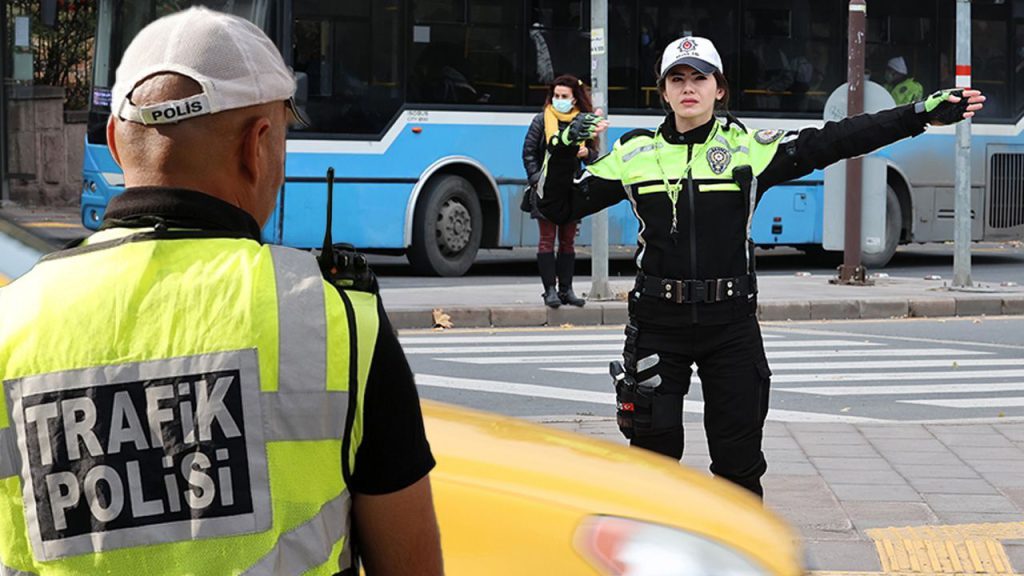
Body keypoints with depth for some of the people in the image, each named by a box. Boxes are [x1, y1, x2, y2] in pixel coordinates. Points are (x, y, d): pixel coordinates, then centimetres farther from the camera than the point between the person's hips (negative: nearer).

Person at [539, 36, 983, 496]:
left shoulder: (750, 148, 1)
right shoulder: (634, 155, 5)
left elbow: (836, 141, -2)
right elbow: (560, 207, 8)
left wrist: (923, 114, -8)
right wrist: (563, 150, -8)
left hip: (732, 324, 0)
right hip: (658, 324, 0)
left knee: (739, 457, 7)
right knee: (654, 450, 7)